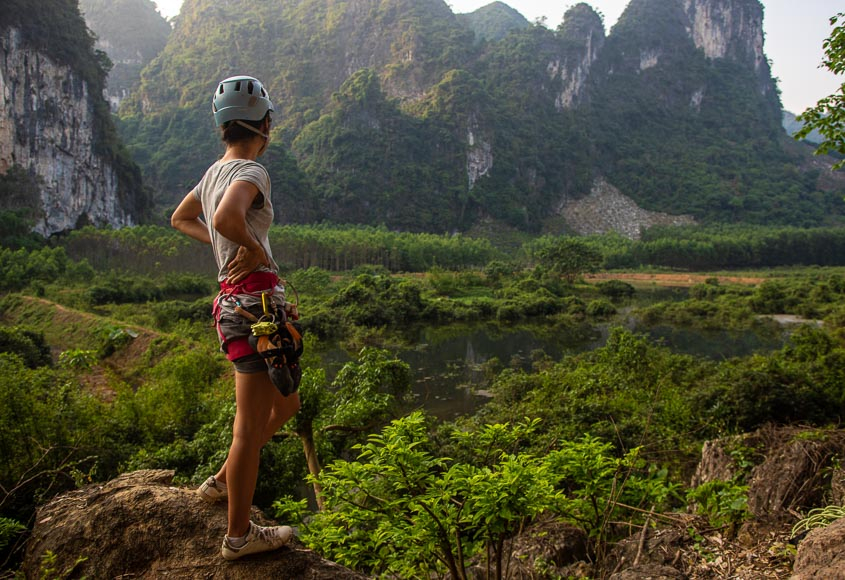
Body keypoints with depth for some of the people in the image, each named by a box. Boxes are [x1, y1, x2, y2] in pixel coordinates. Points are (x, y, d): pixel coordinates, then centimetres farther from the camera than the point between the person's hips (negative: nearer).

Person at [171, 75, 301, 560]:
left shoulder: (215, 172, 16)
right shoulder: (250, 171, -11)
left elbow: (180, 218, 33)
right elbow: (225, 217, -33)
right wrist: (254, 246, -14)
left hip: (237, 303, 10)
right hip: (256, 300, -10)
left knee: (286, 405, 22)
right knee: (250, 427, 0)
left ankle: (222, 483, 34)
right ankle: (240, 535, 12)